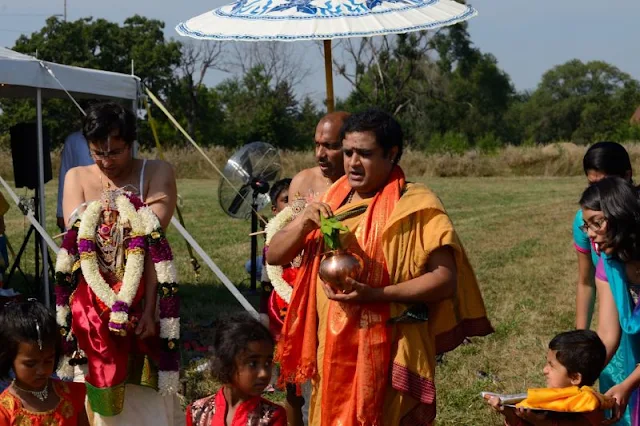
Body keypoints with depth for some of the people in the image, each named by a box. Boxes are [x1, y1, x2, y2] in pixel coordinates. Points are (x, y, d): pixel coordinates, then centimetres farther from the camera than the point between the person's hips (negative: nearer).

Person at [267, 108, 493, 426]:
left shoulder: (414, 205, -7)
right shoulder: (331, 201, 10)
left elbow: (445, 279, -15)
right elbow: (274, 256, 8)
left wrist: (375, 295, -24)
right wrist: (304, 223, -12)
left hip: (389, 356, -5)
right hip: (332, 353, 5)